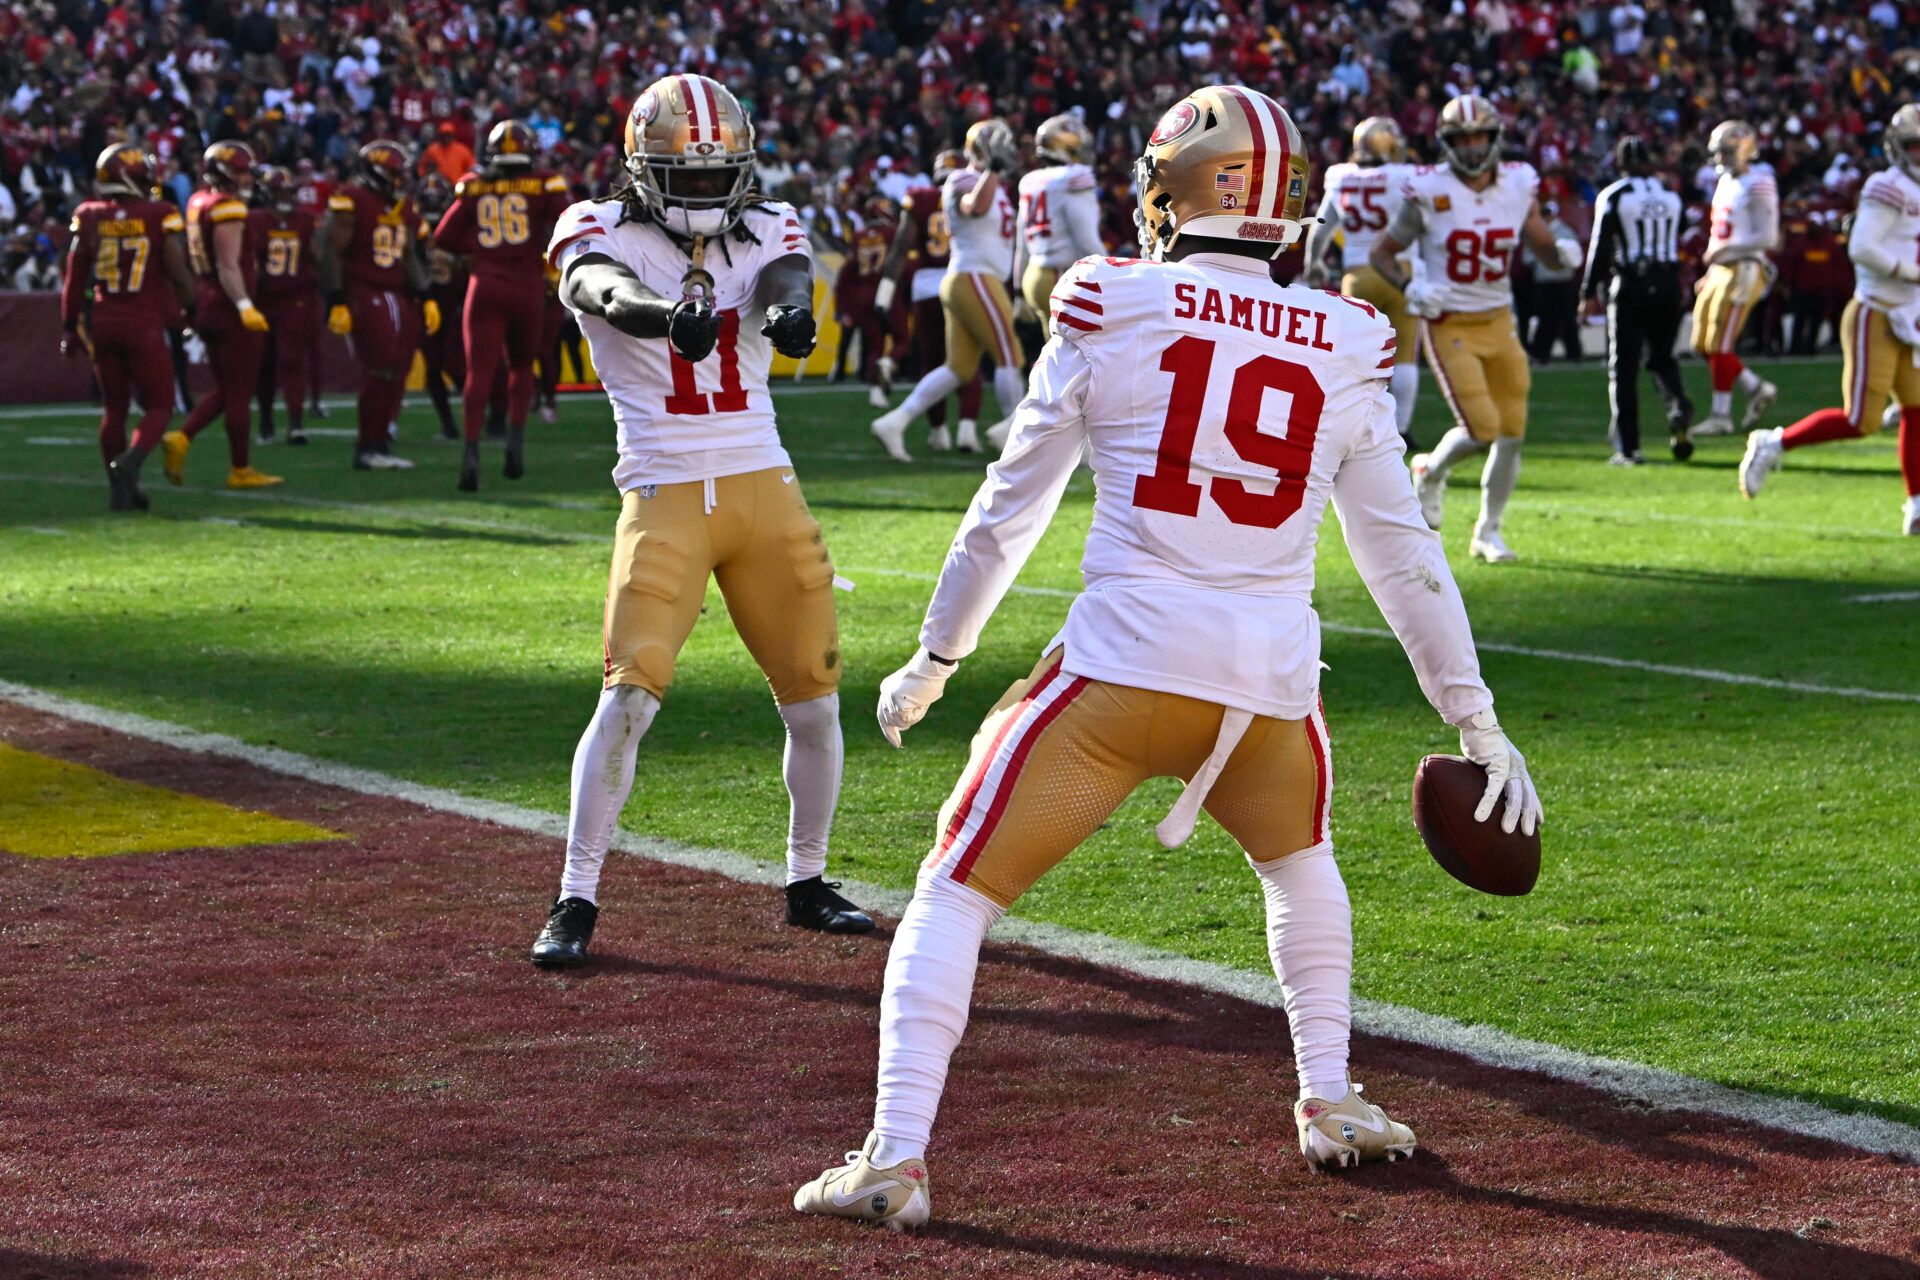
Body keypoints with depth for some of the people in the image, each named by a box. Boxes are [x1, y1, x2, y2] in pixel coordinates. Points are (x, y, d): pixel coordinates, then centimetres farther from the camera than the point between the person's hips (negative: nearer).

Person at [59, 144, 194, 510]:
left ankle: (121, 489, 17)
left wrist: (70, 326, 13)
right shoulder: (160, 215, -9)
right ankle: (130, 461, -21)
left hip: (101, 323, 4)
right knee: (158, 407, 6)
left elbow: (74, 278, 4)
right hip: (145, 325, -4)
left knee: (114, 406, 16)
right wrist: (194, 304, 11)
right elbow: (178, 273, -8)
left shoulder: (90, 217, 0)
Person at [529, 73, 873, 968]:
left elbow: (784, 280, -17)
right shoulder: (601, 235, -3)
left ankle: (806, 883, 27)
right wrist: (669, 315, -50)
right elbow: (607, 292, -27)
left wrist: (788, 310, -43)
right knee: (629, 696, -14)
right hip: (664, 499, -4)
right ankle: (576, 900, -4)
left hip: (765, 492, 4)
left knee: (814, 701, 8)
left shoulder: (764, 231, 6)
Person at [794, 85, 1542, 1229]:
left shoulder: (1110, 317, 2)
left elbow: (1009, 512, 9)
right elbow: (1403, 555, 13)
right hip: (1272, 691, 3)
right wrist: (1476, 719, 20)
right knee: (1299, 864, 34)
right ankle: (1331, 1103, 34)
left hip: (1122, 670, -3)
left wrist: (934, 660, 22)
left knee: (959, 889, 6)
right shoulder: (1345, 353, 9)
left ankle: (897, 1157, -4)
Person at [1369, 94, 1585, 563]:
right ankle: (1431, 471, 19)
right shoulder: (1430, 192, -12)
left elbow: (1540, 243, 12)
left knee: (1512, 432, 2)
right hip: (1448, 326, -4)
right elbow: (1381, 252, -3)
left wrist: (1562, 252, -12)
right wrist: (1410, 287, -21)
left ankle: (1488, 530, 19)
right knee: (1482, 429, -14)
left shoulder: (1518, 186, 0)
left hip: (1498, 323, 4)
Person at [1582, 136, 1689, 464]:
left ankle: (1627, 446, -3)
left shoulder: (1613, 197, -6)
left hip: (1629, 285, -4)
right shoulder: (1670, 196, 7)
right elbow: (1676, 246, 14)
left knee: (1623, 367, 1)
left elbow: (1601, 248, -6)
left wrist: (1588, 292, 1)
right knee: (1661, 357, 18)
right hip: (1666, 283, 4)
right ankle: (1678, 406, -13)